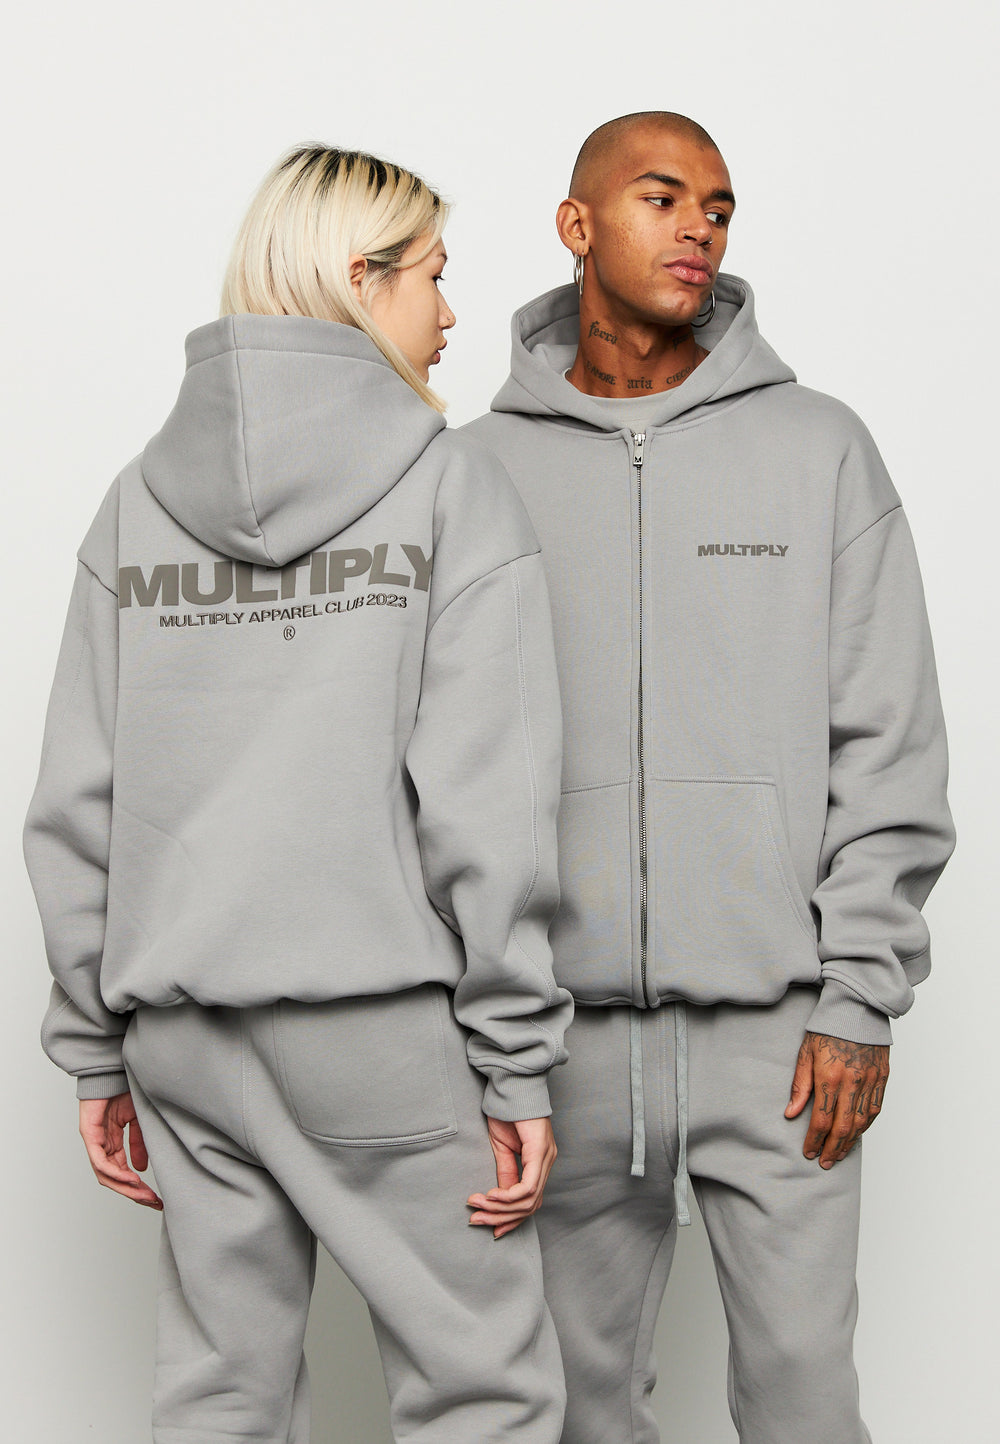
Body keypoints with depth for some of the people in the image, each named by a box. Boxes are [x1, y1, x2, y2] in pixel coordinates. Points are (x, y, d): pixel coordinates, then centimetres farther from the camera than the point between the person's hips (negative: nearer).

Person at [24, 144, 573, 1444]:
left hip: (181, 1026, 5)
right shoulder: (451, 485, -4)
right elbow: (486, 803, -11)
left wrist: (97, 1048, 12)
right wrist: (516, 1066, -6)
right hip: (384, 1014, -5)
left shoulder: (139, 500, 8)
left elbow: (75, 807, 6)